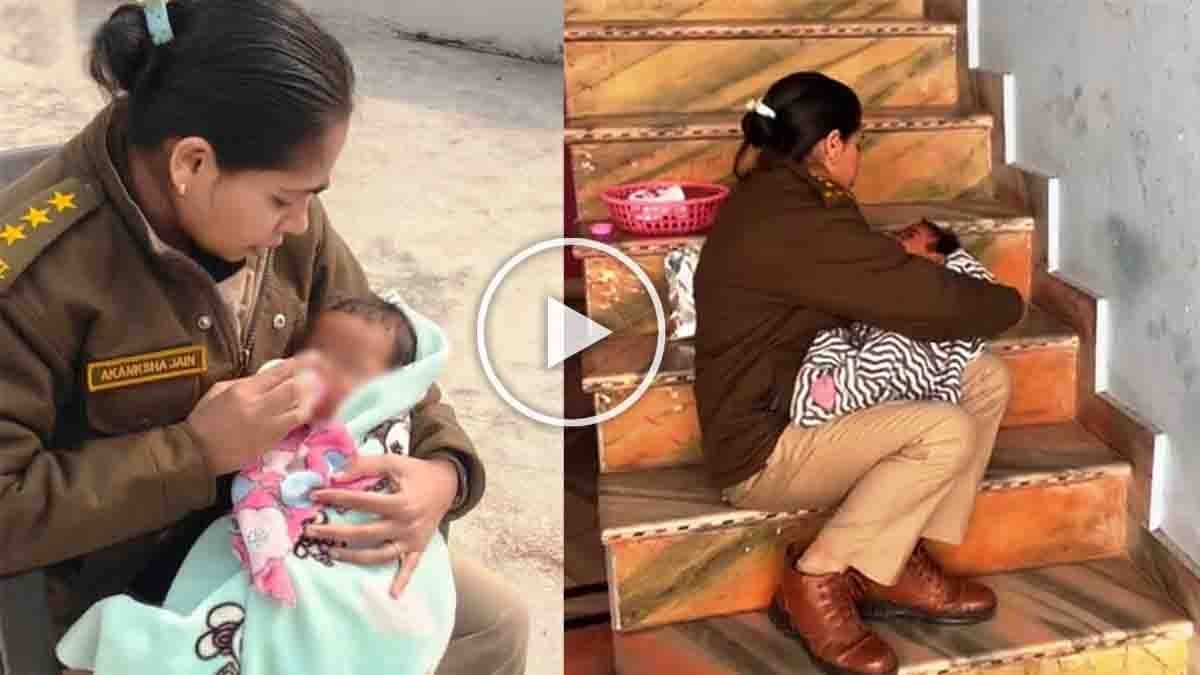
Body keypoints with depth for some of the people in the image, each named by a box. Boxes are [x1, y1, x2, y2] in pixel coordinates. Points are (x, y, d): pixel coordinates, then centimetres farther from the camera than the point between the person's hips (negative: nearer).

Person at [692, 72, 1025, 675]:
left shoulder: (778, 200, 9)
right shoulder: (789, 223, -24)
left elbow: (875, 286, 24)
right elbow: (921, 300, -21)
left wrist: (905, 256, 5)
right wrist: (1009, 303, -2)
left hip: (807, 405, 10)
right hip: (763, 448, -10)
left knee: (987, 380, 3)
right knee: (949, 432, -27)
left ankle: (898, 566, 5)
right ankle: (817, 581, -10)